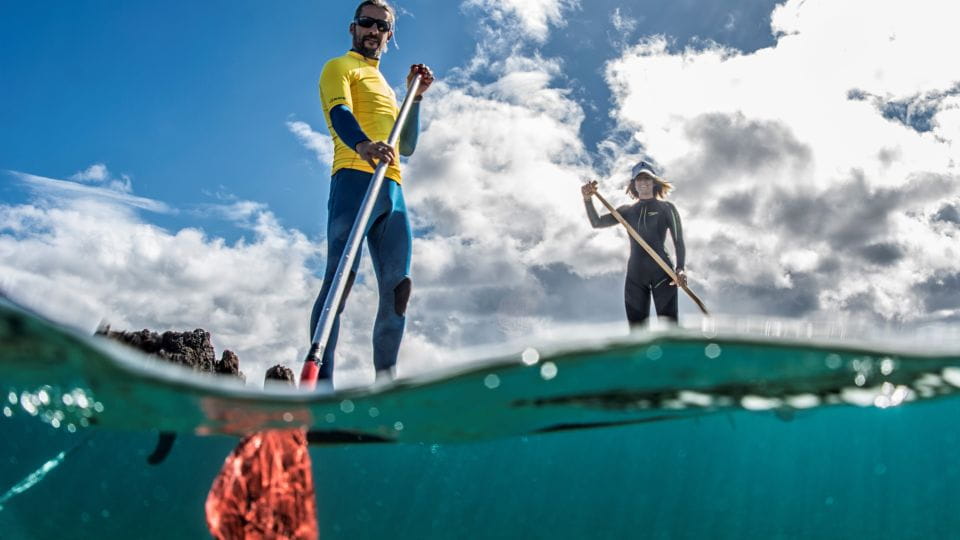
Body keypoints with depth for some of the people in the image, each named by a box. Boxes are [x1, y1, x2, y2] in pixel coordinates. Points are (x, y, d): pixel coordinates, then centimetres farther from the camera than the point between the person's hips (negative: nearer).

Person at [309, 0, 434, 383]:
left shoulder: (385, 88, 34)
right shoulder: (339, 68, 12)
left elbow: (407, 146, 28)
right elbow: (339, 112, -10)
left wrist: (416, 95, 20)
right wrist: (363, 144, -32)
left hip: (392, 189, 7)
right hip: (354, 179, -7)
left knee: (397, 288, -2)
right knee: (341, 278, -19)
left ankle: (386, 382, 1)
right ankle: (321, 381, -23)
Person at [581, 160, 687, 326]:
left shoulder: (666, 208, 5)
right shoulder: (627, 211, 14)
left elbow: (679, 242, 1)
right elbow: (597, 223, 6)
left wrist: (680, 269, -16)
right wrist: (587, 200, -11)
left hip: (662, 272, -4)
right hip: (635, 275, 4)